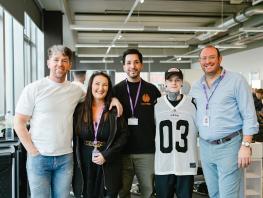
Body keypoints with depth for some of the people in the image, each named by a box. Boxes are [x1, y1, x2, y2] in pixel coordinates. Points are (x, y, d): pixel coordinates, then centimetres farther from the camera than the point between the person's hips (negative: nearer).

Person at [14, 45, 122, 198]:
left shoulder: (76, 90, 5)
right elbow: (19, 123, -2)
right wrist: (33, 151, -8)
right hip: (39, 157, -3)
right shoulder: (33, 89, -4)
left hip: (66, 157, 3)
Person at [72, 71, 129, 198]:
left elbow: (123, 135, -5)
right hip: (84, 164, 1)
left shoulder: (115, 110, -3)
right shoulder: (80, 109, 2)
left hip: (108, 165, -1)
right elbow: (75, 137, 6)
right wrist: (76, 160, -3)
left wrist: (106, 155, -13)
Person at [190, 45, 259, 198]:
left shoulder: (236, 81, -6)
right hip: (205, 147, 5)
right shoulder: (196, 87, 10)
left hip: (229, 146, -5)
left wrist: (246, 145, -16)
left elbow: (249, 116, -9)